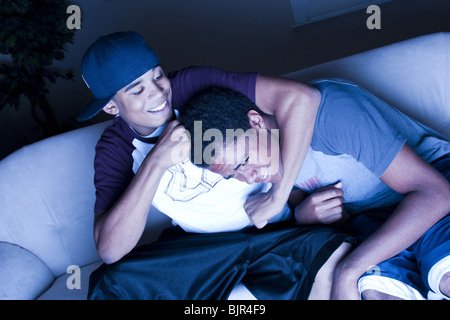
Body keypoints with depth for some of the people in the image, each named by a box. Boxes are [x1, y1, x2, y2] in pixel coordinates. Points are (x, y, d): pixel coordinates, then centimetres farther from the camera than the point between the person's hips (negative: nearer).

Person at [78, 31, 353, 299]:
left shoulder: (194, 85, -17)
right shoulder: (115, 149, -7)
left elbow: (302, 97, -27)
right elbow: (110, 251, -20)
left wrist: (277, 197, -24)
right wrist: (156, 161, -30)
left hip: (273, 232, -1)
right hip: (198, 247, 2)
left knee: (336, 254, -31)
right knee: (109, 283, -22)